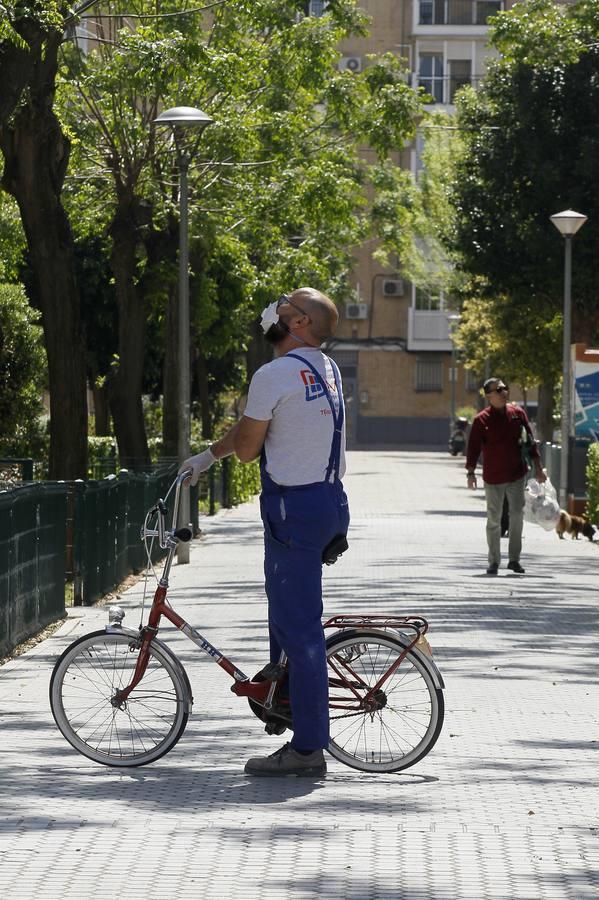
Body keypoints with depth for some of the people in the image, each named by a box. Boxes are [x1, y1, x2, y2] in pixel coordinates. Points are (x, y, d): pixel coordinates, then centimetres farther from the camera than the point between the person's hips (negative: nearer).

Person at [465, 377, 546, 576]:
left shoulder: (518, 413, 3)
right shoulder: (482, 419, -6)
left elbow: (529, 440, 8)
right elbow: (473, 447, -4)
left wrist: (538, 467, 7)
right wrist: (470, 472, -10)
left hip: (517, 474, 2)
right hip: (493, 477, -2)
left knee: (517, 514, -2)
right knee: (494, 520, 4)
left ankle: (514, 559, 8)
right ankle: (494, 562, 13)